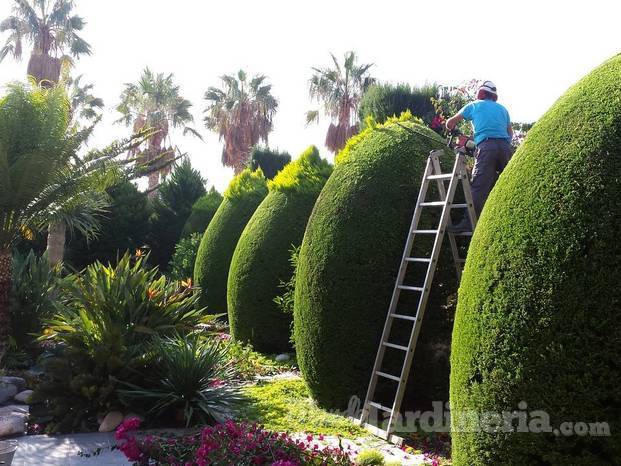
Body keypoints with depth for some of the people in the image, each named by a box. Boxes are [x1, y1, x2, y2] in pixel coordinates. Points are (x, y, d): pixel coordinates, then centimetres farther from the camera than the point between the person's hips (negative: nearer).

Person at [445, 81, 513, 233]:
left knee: (479, 187, -12)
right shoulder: (502, 109, 27)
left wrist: (453, 132, 46)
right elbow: (510, 133, 29)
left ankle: (469, 222, -20)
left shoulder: (474, 105, 19)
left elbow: (450, 123, 27)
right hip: (505, 147, 4)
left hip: (486, 146, -4)